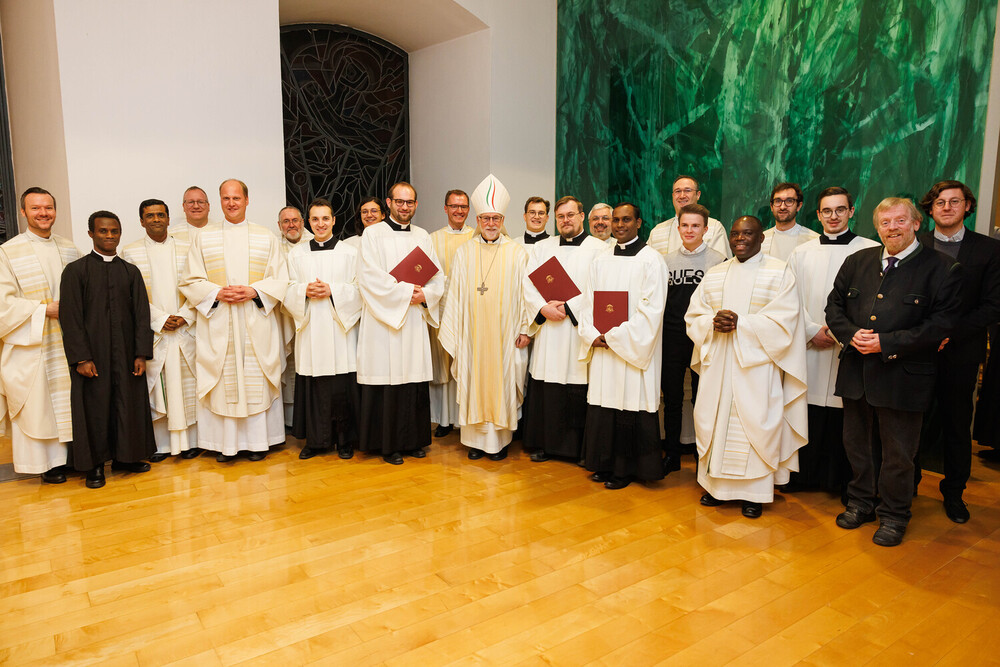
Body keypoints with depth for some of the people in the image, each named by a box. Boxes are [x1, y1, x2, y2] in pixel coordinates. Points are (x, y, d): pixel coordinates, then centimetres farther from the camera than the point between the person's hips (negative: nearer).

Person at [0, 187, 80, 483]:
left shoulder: (69, 248, 11)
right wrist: (45, 309, -15)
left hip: (68, 340, 4)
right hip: (31, 343, -4)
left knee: (69, 399, 7)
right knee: (38, 403, 1)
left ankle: (68, 454, 17)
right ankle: (46, 462, 11)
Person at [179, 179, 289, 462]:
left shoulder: (266, 237, 8)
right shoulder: (204, 237, 9)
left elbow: (280, 281, 4)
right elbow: (190, 282, 6)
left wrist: (253, 291, -12)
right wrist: (217, 293, -12)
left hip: (256, 323, 0)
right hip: (218, 324, 0)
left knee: (256, 381, 1)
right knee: (223, 381, 0)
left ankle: (257, 440, 11)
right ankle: (226, 443, 10)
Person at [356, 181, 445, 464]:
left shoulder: (423, 236, 15)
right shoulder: (373, 234, 0)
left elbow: (438, 278, 11)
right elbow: (370, 277, -11)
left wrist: (425, 295, -8)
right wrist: (407, 291, -12)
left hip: (415, 320, 4)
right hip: (384, 321, -4)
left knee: (415, 378, 4)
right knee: (387, 381, -3)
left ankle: (414, 440, 17)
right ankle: (388, 444, 9)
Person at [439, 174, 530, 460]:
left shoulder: (517, 253, 0)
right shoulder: (464, 252, 5)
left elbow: (524, 293, 0)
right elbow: (454, 294, 5)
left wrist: (525, 329, -4)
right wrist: (451, 333, 2)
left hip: (504, 334, -1)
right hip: (472, 334, 2)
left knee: (501, 382, 5)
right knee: (473, 382, 6)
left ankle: (500, 439, 18)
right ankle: (477, 438, 18)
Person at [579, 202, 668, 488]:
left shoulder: (651, 260, -5)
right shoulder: (600, 261, 13)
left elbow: (651, 309, -12)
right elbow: (589, 303, 12)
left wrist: (616, 335, -14)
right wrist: (593, 334, -5)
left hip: (634, 349, -5)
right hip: (602, 347, 5)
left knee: (631, 407, 0)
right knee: (603, 406, 9)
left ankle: (625, 470, 15)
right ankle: (605, 465, 23)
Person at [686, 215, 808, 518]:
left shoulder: (780, 272, 1)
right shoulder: (714, 274, 13)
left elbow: (783, 321, -9)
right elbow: (693, 317, 10)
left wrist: (740, 323, -18)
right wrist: (713, 322, -12)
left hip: (756, 365, -4)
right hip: (717, 364, 4)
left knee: (754, 423, -1)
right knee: (714, 421, 6)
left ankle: (754, 492, 12)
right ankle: (716, 485, 20)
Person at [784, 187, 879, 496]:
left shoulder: (871, 251, 2)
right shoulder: (801, 253, 11)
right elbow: (792, 300, 7)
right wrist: (813, 331, -5)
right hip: (809, 347, 2)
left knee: (845, 418, 2)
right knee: (807, 415, 6)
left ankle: (844, 482, 17)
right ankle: (803, 475, 20)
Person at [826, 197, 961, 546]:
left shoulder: (941, 268, -5)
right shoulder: (857, 261, 9)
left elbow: (941, 324, -13)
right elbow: (834, 306, 10)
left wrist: (886, 343, -20)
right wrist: (851, 335, -9)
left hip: (904, 377, -4)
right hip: (856, 372, 4)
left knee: (898, 453, 8)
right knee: (857, 445, 17)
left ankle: (893, 514, 27)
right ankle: (861, 502, 35)